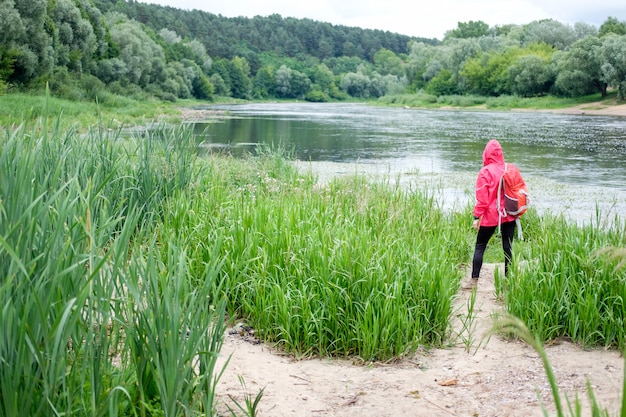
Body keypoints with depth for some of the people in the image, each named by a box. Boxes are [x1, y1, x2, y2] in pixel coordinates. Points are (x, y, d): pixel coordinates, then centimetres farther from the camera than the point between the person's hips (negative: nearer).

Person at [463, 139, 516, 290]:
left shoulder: (485, 172, -11)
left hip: (491, 216, -4)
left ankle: (474, 280, 3)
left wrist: (477, 217, -6)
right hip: (509, 215, 4)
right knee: (507, 247, 9)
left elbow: (482, 197, -11)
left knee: (480, 246, 5)